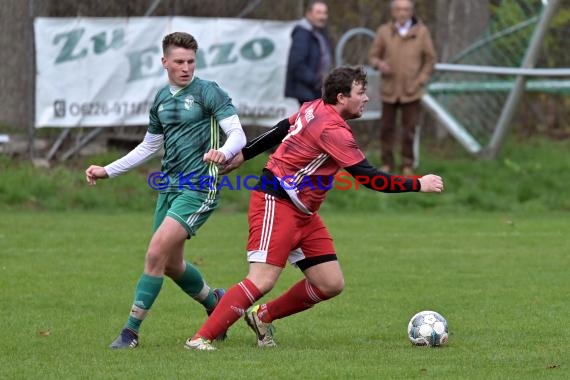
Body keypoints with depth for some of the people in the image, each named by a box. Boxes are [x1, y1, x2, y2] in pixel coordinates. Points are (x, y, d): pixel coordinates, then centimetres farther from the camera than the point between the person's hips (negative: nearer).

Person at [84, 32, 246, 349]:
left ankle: (132, 331, -10)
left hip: (199, 189, -8)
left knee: (156, 253, -17)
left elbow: (238, 134, -14)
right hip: (169, 187, 8)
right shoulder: (162, 100, 14)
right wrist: (107, 171, 23)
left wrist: (225, 152, -37)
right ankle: (216, 303, 40)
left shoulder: (208, 92, -7)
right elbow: (148, 147, 27)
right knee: (172, 264, 13)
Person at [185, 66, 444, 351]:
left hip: (303, 214, 10)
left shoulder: (315, 108, 7)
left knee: (331, 284, 4)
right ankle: (201, 338, -15)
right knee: (262, 281, -19)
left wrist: (243, 155, 24)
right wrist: (419, 185, -15)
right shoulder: (333, 130, -20)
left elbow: (280, 130, 16)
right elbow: (368, 177, -21)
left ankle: (263, 317, 18)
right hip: (276, 205, -10)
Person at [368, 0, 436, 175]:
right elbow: (373, 55, 5)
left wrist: (421, 80, -5)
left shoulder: (421, 32, -1)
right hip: (389, 89, 1)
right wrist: (378, 63, -17)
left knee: (409, 130, 2)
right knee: (386, 128, 6)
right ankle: (387, 163, 18)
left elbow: (430, 59, 5)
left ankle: (408, 165, 13)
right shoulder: (384, 31, -1)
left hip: (411, 90, -1)